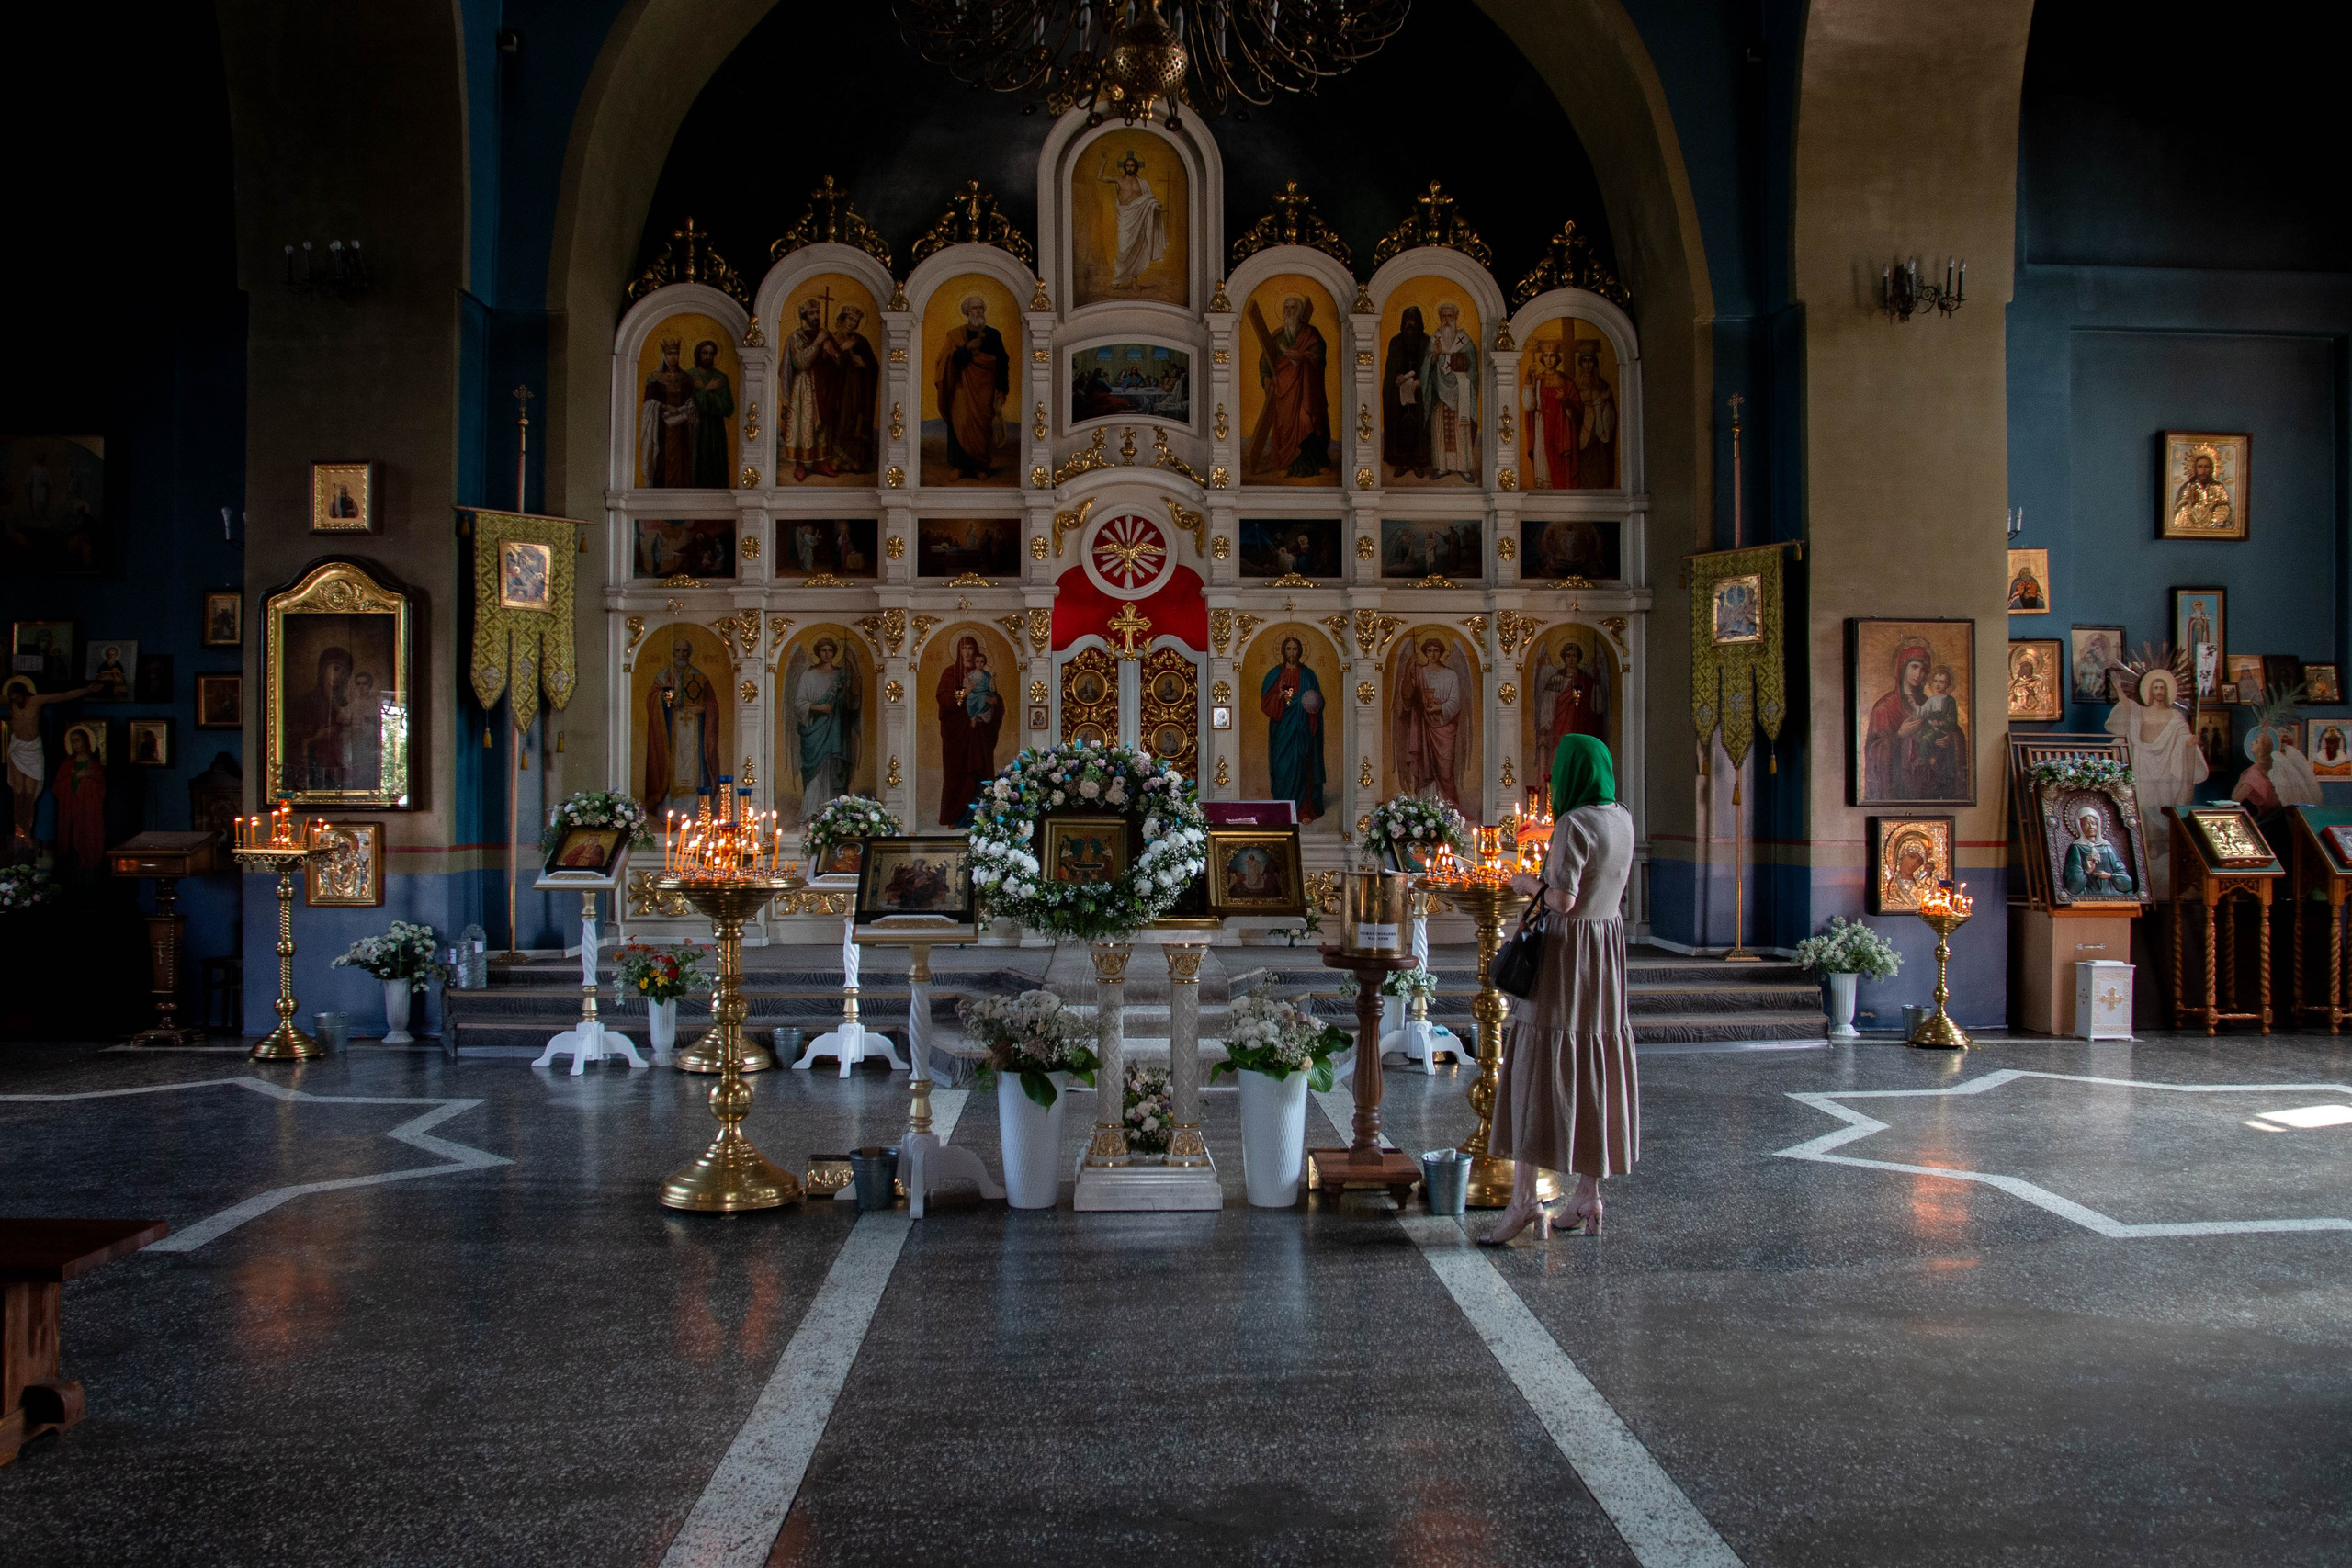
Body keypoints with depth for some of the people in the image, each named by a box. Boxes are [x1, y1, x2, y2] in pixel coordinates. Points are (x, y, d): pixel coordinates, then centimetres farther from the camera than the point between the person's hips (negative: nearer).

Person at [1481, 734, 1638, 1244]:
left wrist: (1526, 884, -3)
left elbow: (1563, 900, -21)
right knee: (1593, 1073, 11)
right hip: (1609, 947, 8)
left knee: (1537, 1069, -6)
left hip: (1564, 951, -8)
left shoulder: (1575, 824, -17)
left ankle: (1523, 1200, -10)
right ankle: (1588, 1198, 15)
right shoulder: (1622, 820, 8)